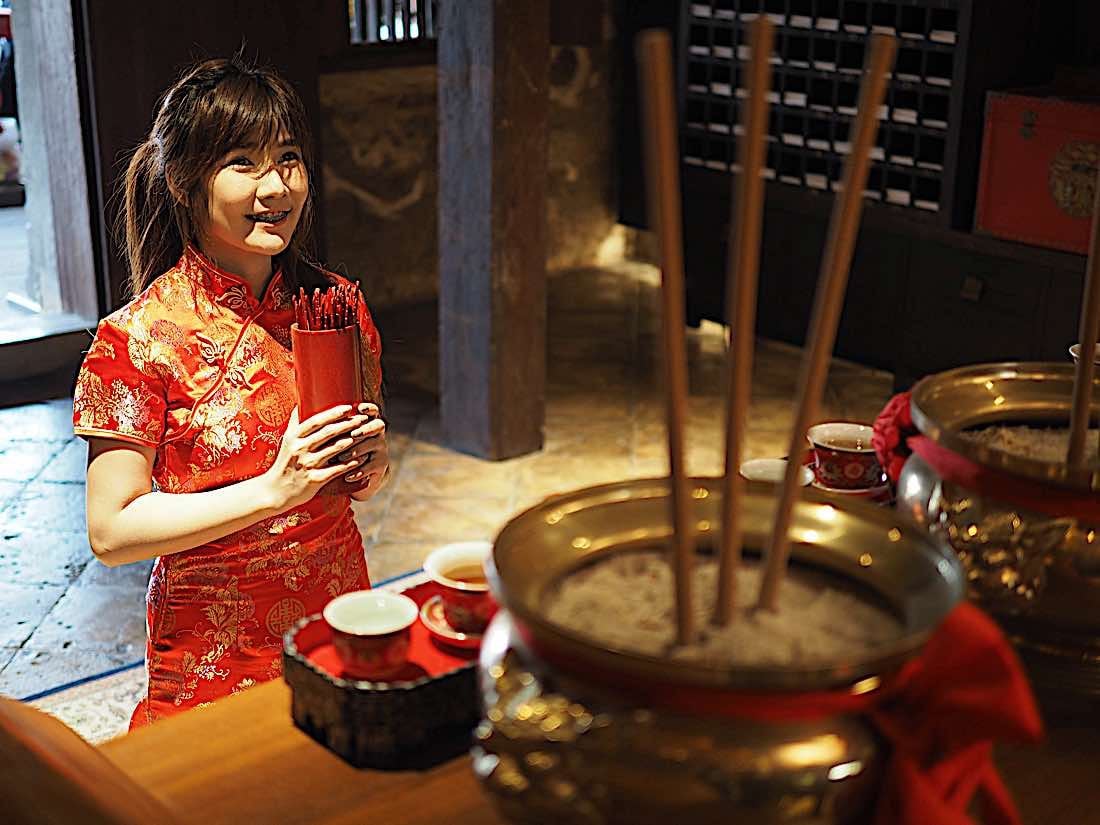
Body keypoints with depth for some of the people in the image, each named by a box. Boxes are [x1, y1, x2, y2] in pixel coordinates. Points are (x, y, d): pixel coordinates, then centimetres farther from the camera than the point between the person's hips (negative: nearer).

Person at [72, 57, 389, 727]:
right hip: (213, 664, -4)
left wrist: (371, 462, -13)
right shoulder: (141, 339, -15)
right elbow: (112, 531, -16)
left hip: (339, 619, 5)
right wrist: (273, 489, -24)